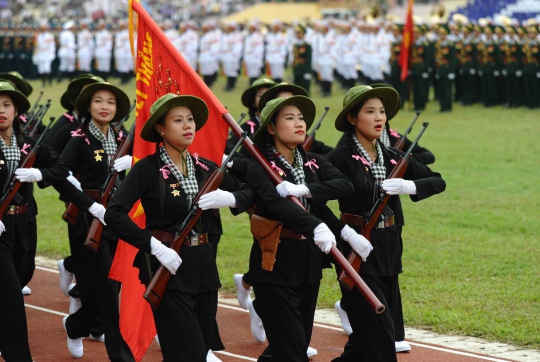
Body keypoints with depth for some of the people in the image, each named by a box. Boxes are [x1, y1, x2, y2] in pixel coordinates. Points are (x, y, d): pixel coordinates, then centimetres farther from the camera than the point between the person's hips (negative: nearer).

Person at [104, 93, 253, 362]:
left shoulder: (205, 167, 8)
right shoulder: (148, 168, -9)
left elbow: (249, 193, 15)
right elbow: (114, 214, -18)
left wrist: (229, 198, -8)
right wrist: (153, 245, -24)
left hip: (203, 264, 6)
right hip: (168, 267, -6)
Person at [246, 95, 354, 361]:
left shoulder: (313, 163, 7)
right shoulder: (259, 168, -11)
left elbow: (346, 185, -10)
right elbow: (277, 204, -29)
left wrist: (304, 189, -27)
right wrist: (317, 226, -45)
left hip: (309, 261, 7)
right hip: (276, 262, -7)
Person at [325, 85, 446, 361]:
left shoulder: (393, 158, 8)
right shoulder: (341, 158, -10)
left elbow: (438, 182, 5)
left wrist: (408, 186, -14)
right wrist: (347, 233, -24)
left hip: (389, 250, 6)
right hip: (358, 251, -6)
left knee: (366, 337, 12)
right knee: (380, 338, -9)